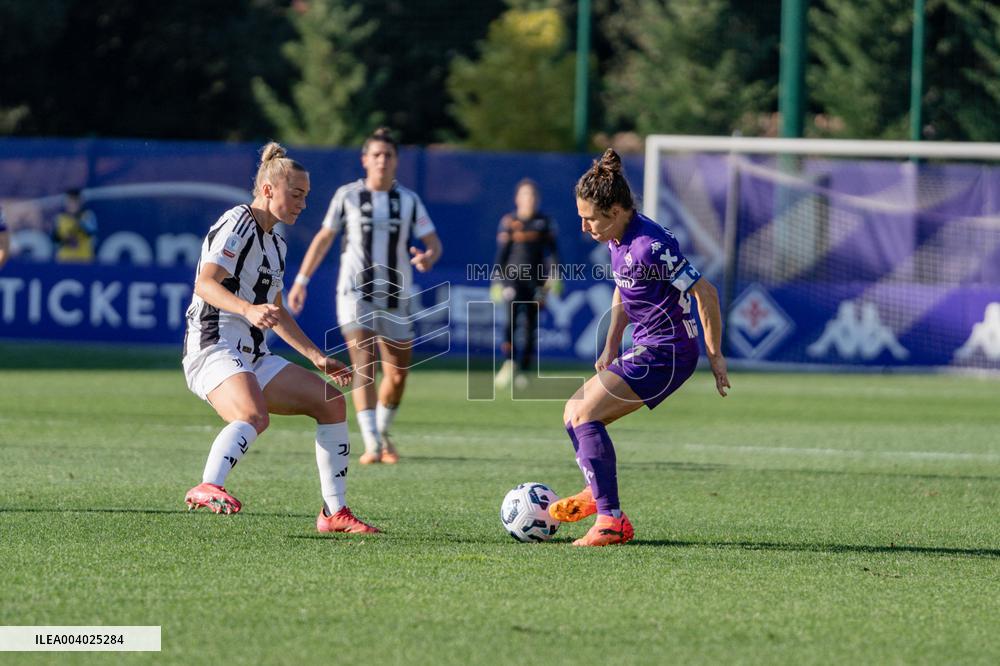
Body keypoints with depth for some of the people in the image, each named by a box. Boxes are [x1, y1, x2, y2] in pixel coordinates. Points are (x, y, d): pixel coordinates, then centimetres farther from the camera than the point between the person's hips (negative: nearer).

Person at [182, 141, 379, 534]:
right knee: (254, 415, -37)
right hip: (213, 350, -9)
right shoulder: (237, 225, -8)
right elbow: (205, 284, -23)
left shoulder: (276, 245, 21)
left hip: (253, 357, 9)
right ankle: (207, 488, -52)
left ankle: (334, 512, 8)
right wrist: (249, 309, -39)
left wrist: (317, 358, 29)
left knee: (331, 402, 6)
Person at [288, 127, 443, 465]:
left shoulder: (409, 200, 4)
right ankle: (372, 444, -29)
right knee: (364, 362, -22)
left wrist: (429, 257, -23)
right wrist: (301, 281, 12)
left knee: (397, 376, 7)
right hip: (355, 294, -3)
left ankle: (383, 433, 34)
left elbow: (433, 242, 1)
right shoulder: (347, 196, 1)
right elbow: (323, 238, 11)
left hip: (396, 298, 3)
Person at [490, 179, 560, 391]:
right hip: (514, 277, -2)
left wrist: (554, 274, -4)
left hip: (536, 278, 2)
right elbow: (501, 253, 3)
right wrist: (498, 279, 1)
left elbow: (551, 250, 7)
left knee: (530, 325, 2)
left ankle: (524, 371, 9)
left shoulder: (544, 222, 7)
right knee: (512, 317, -20)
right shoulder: (509, 222, 2)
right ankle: (508, 363, -22)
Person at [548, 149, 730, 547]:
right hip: (646, 349, 10)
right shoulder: (617, 239, 5)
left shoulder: (648, 247, -25)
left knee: (585, 415, -19)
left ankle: (611, 521, -22)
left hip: (667, 353, -10)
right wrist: (611, 346, 16)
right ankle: (597, 492, 38)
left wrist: (714, 355, -15)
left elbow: (704, 292, -21)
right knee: (574, 415, 16)